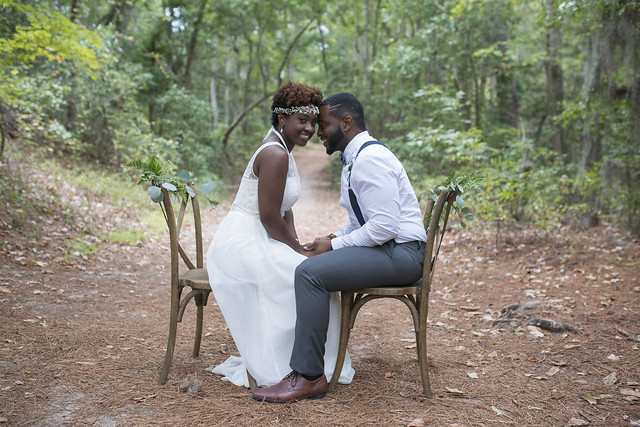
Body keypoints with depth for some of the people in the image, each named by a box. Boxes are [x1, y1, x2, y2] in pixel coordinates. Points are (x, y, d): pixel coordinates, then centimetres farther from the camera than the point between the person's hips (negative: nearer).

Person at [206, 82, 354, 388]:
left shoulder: (282, 150, 15)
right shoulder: (275, 154, -18)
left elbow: (284, 211, 14)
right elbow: (269, 216, -21)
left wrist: (297, 246, 1)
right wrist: (298, 250, -10)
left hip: (253, 240, 10)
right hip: (243, 244, -10)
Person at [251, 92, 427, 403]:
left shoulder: (370, 158, -17)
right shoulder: (355, 158, 17)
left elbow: (385, 226, -24)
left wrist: (335, 245, -15)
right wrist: (335, 237, 6)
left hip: (400, 252, -11)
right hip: (383, 248, 11)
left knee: (310, 272, -24)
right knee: (312, 268, 13)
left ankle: (308, 376, -17)